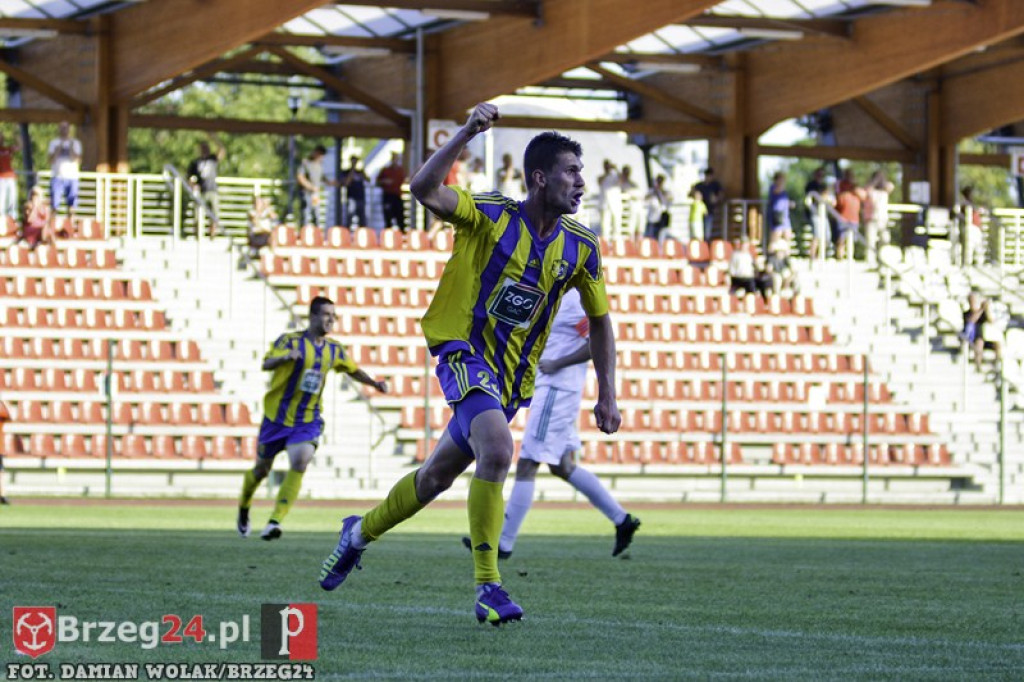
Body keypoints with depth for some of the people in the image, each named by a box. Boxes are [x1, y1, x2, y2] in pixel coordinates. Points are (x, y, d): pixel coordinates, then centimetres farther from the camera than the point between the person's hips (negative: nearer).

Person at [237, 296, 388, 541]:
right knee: (261, 469, 11)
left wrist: (374, 383, 6)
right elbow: (266, 364, -25)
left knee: (299, 465, -21)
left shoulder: (334, 350, 4)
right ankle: (244, 509, 40)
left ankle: (275, 522, -22)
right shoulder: (290, 340, -11)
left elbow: (353, 370, 22)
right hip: (277, 418, -2)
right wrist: (285, 357, -45)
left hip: (308, 422, 2)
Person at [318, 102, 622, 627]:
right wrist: (467, 133, -35)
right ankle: (487, 585, -22)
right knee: (497, 450, -30)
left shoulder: (580, 247, 1)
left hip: (512, 376, 6)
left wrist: (607, 396, 9)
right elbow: (424, 190, -27)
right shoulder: (490, 216, -12)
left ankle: (360, 533, 41)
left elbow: (599, 319, 13)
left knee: (437, 475, 15)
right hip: (464, 352, -6)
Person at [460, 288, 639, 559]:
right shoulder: (557, 300, 16)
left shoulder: (573, 301, -15)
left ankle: (503, 543, -4)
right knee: (563, 467, 15)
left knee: (526, 466, -7)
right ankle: (622, 520, 18)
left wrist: (557, 364, -20)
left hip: (556, 392, -11)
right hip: (551, 389, 11)